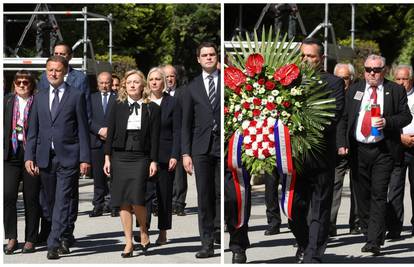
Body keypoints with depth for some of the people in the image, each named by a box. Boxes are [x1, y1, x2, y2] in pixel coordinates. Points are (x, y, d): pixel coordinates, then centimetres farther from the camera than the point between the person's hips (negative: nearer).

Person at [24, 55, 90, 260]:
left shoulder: (76, 97, 2)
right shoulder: (39, 98, 13)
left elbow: (83, 130, 0)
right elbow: (32, 131, 13)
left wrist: (85, 158, -6)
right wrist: (29, 157, 3)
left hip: (68, 158, -4)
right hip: (45, 158, 4)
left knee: (62, 202, -9)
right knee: (47, 203, 9)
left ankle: (53, 244, -10)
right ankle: (60, 237, 26)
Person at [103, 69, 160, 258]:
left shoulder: (152, 108, 3)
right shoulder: (118, 106, 7)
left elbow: (154, 137, 3)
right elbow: (110, 133, 7)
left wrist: (153, 161, -2)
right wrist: (107, 158, 2)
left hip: (140, 158, -2)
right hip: (120, 156, 2)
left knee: (137, 198, -14)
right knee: (123, 201, 2)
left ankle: (144, 232, 12)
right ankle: (128, 242, 8)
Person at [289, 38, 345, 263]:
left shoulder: (333, 83, 0)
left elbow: (334, 116, -11)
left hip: (321, 157, -3)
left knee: (319, 210, 2)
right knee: (294, 207, 8)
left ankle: (313, 256, 7)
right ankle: (303, 243, 32)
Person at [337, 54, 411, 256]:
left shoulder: (396, 91, 4)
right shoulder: (353, 90, 11)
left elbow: (406, 116, 3)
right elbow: (343, 119, 9)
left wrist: (388, 122, -15)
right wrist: (342, 143, -2)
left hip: (383, 151, -3)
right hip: (358, 149, 3)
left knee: (378, 195, -10)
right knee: (362, 195, 9)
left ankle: (374, 242, -13)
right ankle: (371, 234, 24)